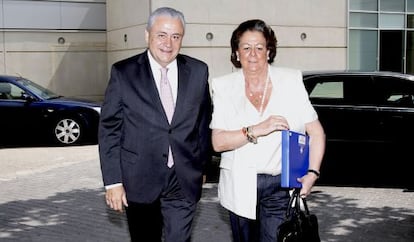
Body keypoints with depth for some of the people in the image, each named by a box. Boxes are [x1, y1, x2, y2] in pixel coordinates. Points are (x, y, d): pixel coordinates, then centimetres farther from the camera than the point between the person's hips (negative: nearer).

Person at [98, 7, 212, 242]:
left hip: (184, 181, 1)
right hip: (140, 180, -1)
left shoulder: (198, 71, 1)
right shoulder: (123, 72, -5)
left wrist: (202, 165, 12)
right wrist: (113, 181, -8)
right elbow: (109, 130, -5)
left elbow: (205, 122, 10)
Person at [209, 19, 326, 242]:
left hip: (279, 186, -1)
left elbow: (316, 132, 1)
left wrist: (312, 173, -13)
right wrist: (256, 130, -20)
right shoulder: (225, 86, 1)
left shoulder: (291, 81, 1)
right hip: (239, 187, 1)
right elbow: (218, 142, -7)